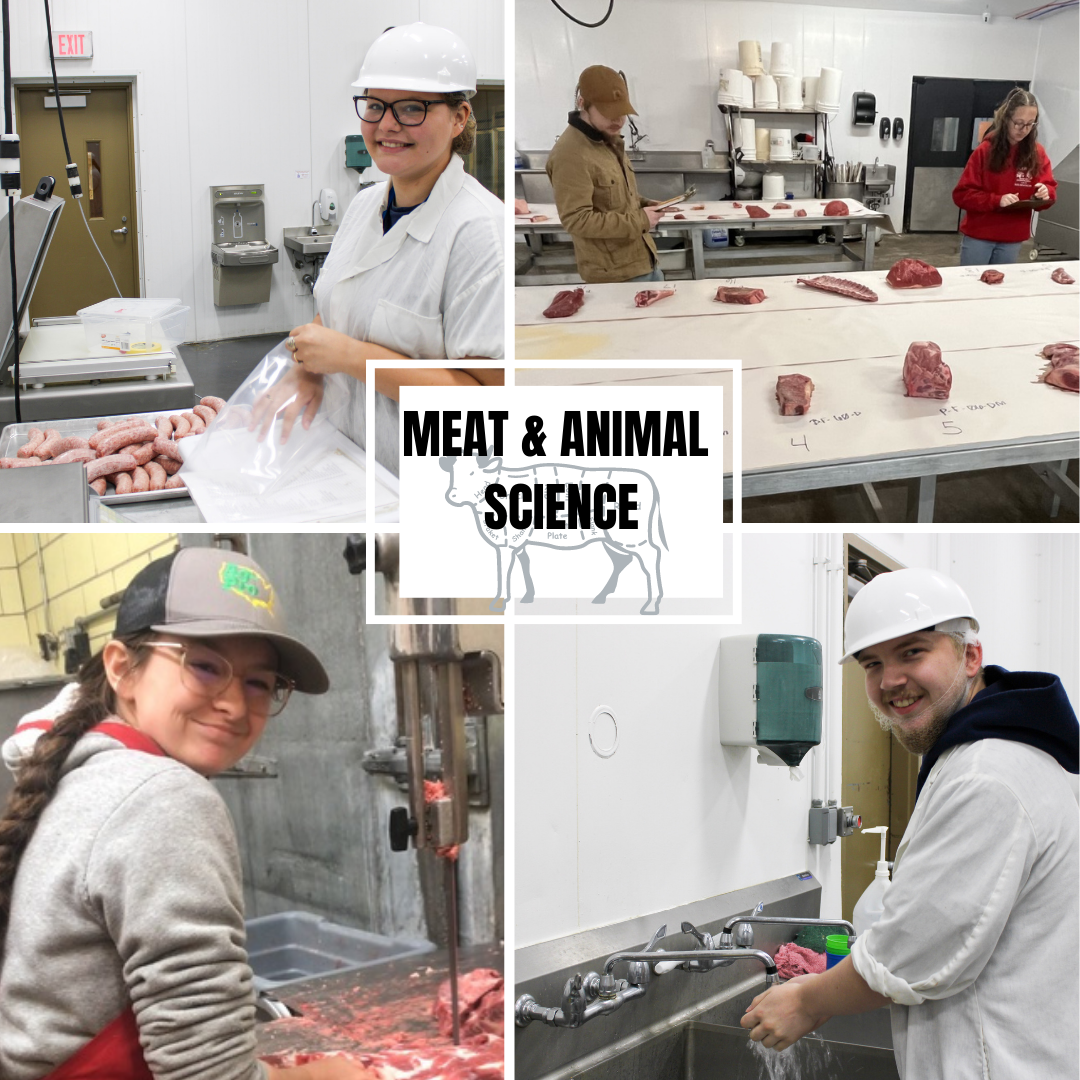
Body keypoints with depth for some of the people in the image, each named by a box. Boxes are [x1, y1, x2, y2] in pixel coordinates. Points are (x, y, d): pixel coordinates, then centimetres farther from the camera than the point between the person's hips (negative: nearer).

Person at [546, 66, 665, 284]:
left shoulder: (608, 139, 10)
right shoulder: (570, 155, -22)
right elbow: (576, 220, -25)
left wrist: (642, 205, 3)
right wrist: (638, 221, -21)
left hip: (644, 260, 9)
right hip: (614, 274, -9)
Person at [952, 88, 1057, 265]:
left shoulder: (1038, 153, 1)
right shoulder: (985, 150, -8)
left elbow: (1050, 189, 7)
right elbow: (962, 195, -10)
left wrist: (1045, 192, -18)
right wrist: (996, 200, -25)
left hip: (1013, 240, 3)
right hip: (978, 236, -3)